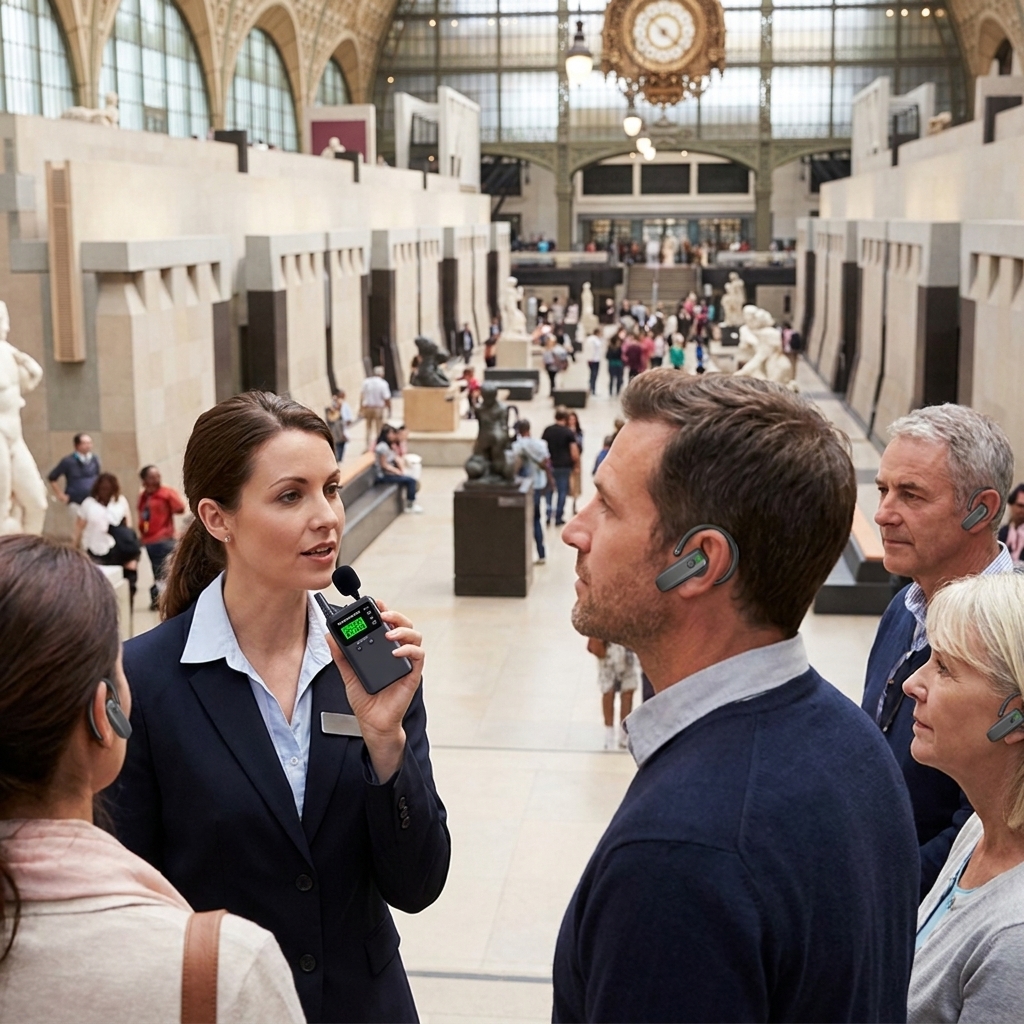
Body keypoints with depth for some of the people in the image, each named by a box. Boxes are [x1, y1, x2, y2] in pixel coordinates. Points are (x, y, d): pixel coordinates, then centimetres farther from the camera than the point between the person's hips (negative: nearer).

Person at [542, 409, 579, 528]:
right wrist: (576, 464, 5)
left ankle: (548, 515, 7)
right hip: (564, 466, -3)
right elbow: (574, 453, -11)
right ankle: (558, 518, 7)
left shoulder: (547, 430, 1)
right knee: (562, 491, 5)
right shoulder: (569, 432, -8)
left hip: (550, 465, 3)